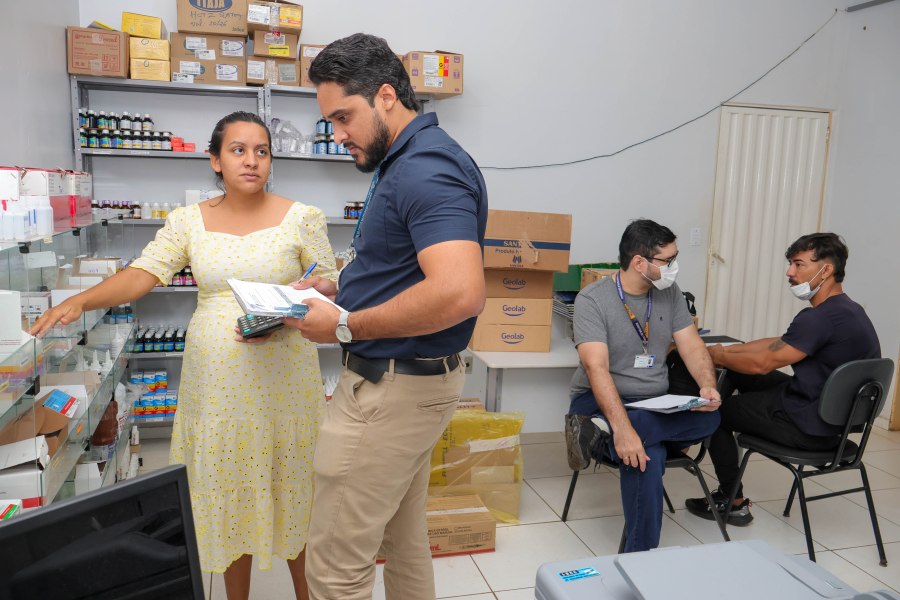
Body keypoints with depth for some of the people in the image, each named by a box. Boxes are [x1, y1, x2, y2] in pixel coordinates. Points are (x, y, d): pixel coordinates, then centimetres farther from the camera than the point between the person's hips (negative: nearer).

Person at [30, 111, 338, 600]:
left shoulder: (302, 218, -1)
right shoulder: (188, 221, 5)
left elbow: (329, 287, 3)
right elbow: (142, 274, -3)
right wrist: (80, 300, -18)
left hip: (281, 376, -2)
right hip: (216, 379, 2)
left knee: (290, 484, 8)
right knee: (225, 488, 11)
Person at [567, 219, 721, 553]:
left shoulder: (670, 293, 7)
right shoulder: (593, 299, -13)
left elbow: (692, 346, 4)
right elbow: (596, 367, -25)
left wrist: (708, 386, -20)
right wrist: (622, 428, -39)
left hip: (657, 403, 6)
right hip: (602, 401, -5)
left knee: (709, 418, -28)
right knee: (646, 454, -35)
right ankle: (640, 558, -22)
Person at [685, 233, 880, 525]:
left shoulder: (822, 318, -26)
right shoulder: (848, 309, 8)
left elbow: (762, 363, -21)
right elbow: (778, 344, 13)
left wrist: (718, 356, -3)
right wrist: (727, 350, 10)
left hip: (809, 427, -10)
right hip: (833, 417, 10)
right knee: (734, 371, 17)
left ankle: (733, 503, 21)